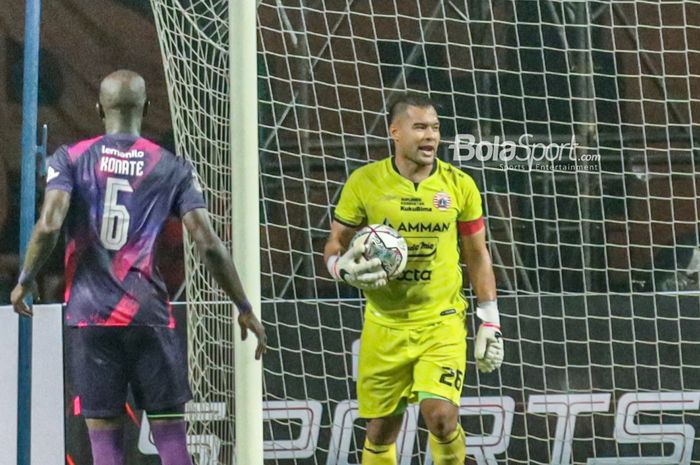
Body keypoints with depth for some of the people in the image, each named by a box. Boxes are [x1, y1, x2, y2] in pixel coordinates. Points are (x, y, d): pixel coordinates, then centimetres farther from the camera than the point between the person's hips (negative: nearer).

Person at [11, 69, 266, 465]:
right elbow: (209, 244, -3)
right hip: (149, 314, 0)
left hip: (90, 314, 0)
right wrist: (244, 308, 5)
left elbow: (48, 226, -11)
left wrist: (25, 281, 5)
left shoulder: (71, 159, 3)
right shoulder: (173, 168, 4)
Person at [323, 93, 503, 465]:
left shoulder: (459, 185, -1)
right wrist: (346, 269, -20)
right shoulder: (364, 182, -5)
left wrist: (490, 321, 4)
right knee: (381, 431, 6)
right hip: (384, 325, 1)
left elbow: (477, 255, 7)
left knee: (441, 415, -18)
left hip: (442, 322, 0)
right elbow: (334, 246, 3)